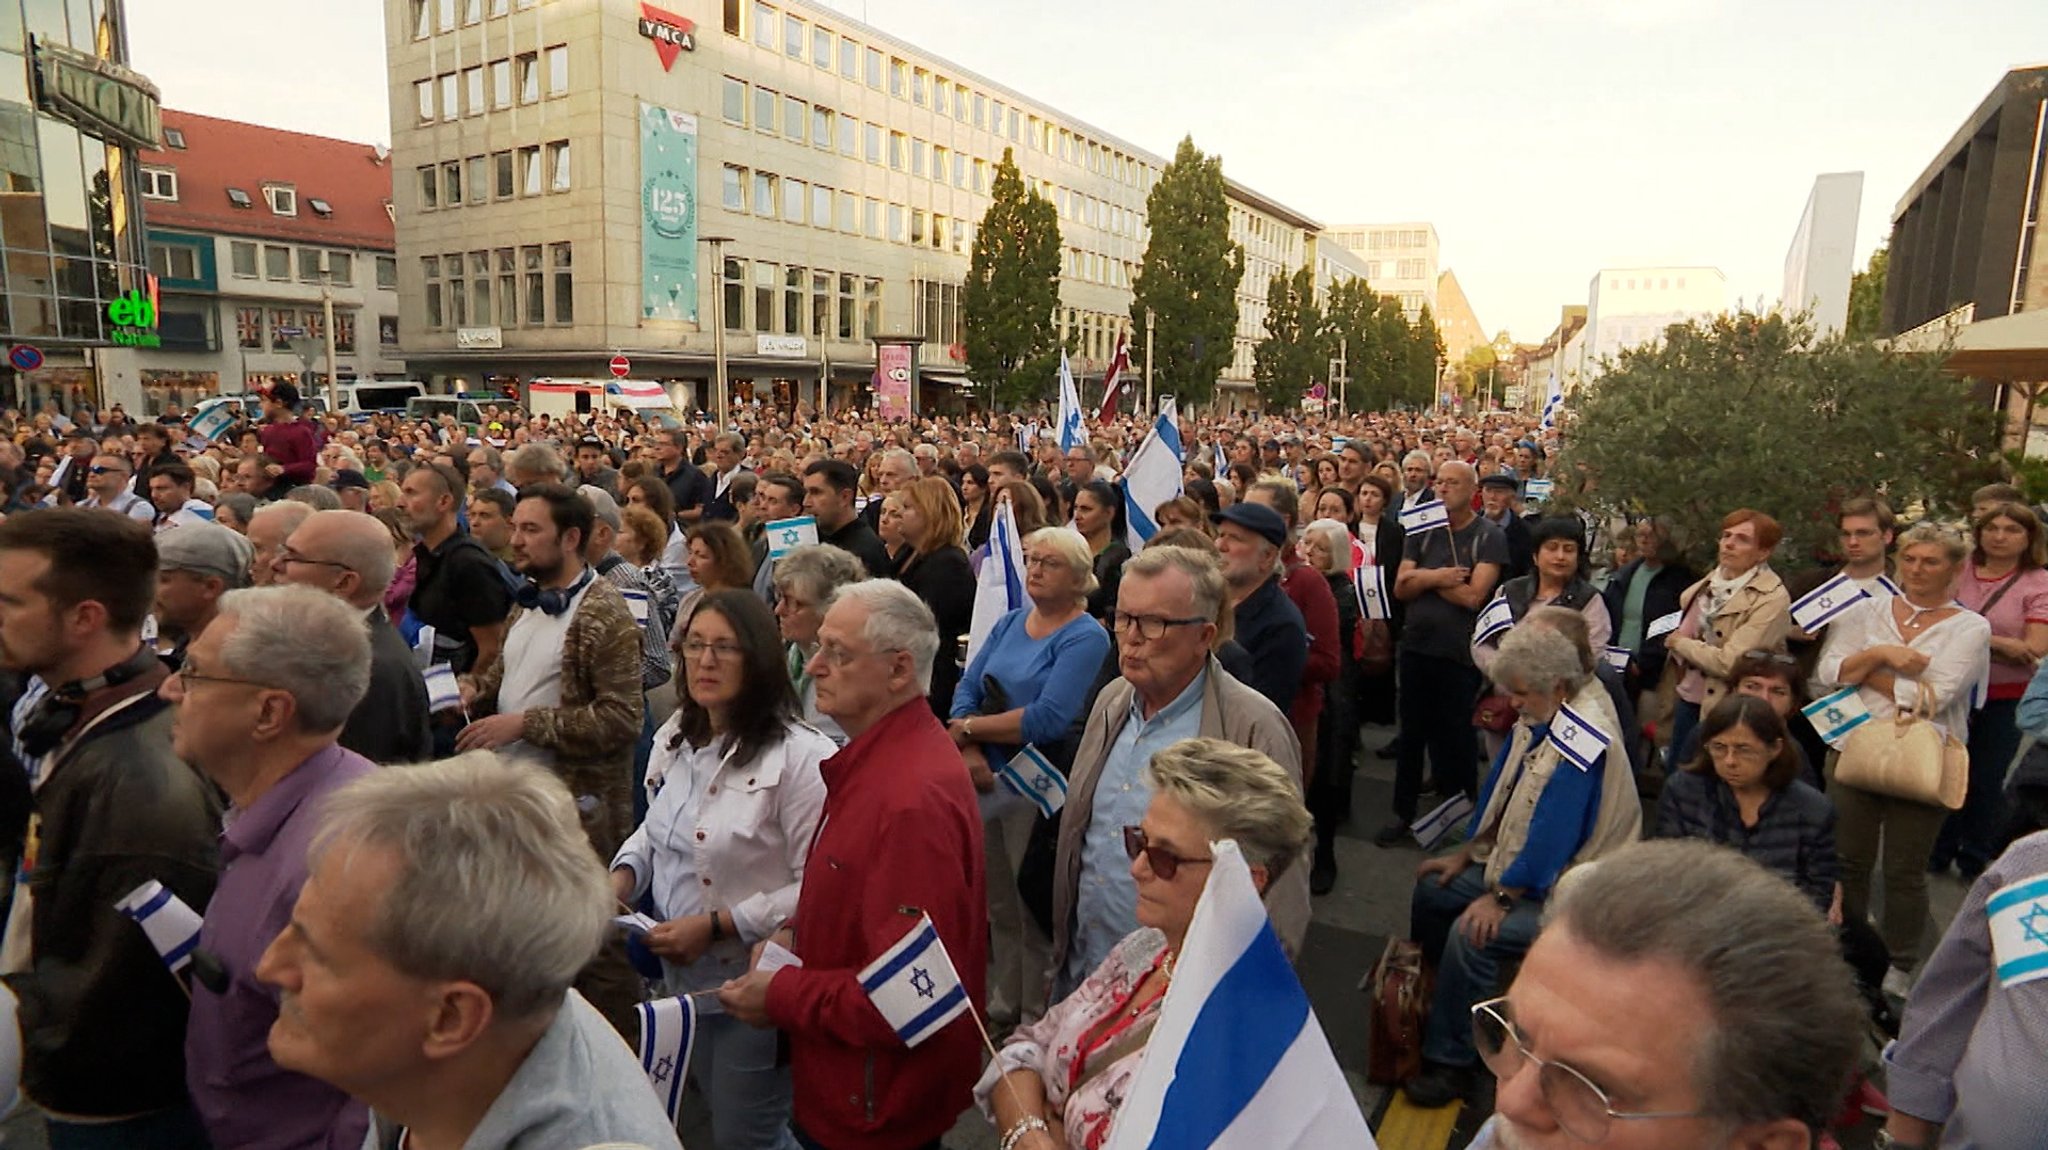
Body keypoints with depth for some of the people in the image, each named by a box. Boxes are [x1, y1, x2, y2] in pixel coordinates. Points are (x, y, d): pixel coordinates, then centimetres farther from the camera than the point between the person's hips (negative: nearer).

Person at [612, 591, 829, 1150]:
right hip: (681, 974, 8)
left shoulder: (799, 756, -23)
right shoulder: (676, 738, 2)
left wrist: (716, 926, -24)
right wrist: (624, 874, -2)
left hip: (754, 983, -7)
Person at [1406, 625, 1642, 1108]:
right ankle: (1427, 999, 29)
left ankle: (1450, 1063, -9)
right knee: (1432, 889, 9)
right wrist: (1466, 854, 11)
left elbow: (1554, 834, -29)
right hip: (1516, 862, 10)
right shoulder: (1538, 717, 1)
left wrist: (1501, 897, -22)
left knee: (1471, 935, -26)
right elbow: (1500, 790, 11)